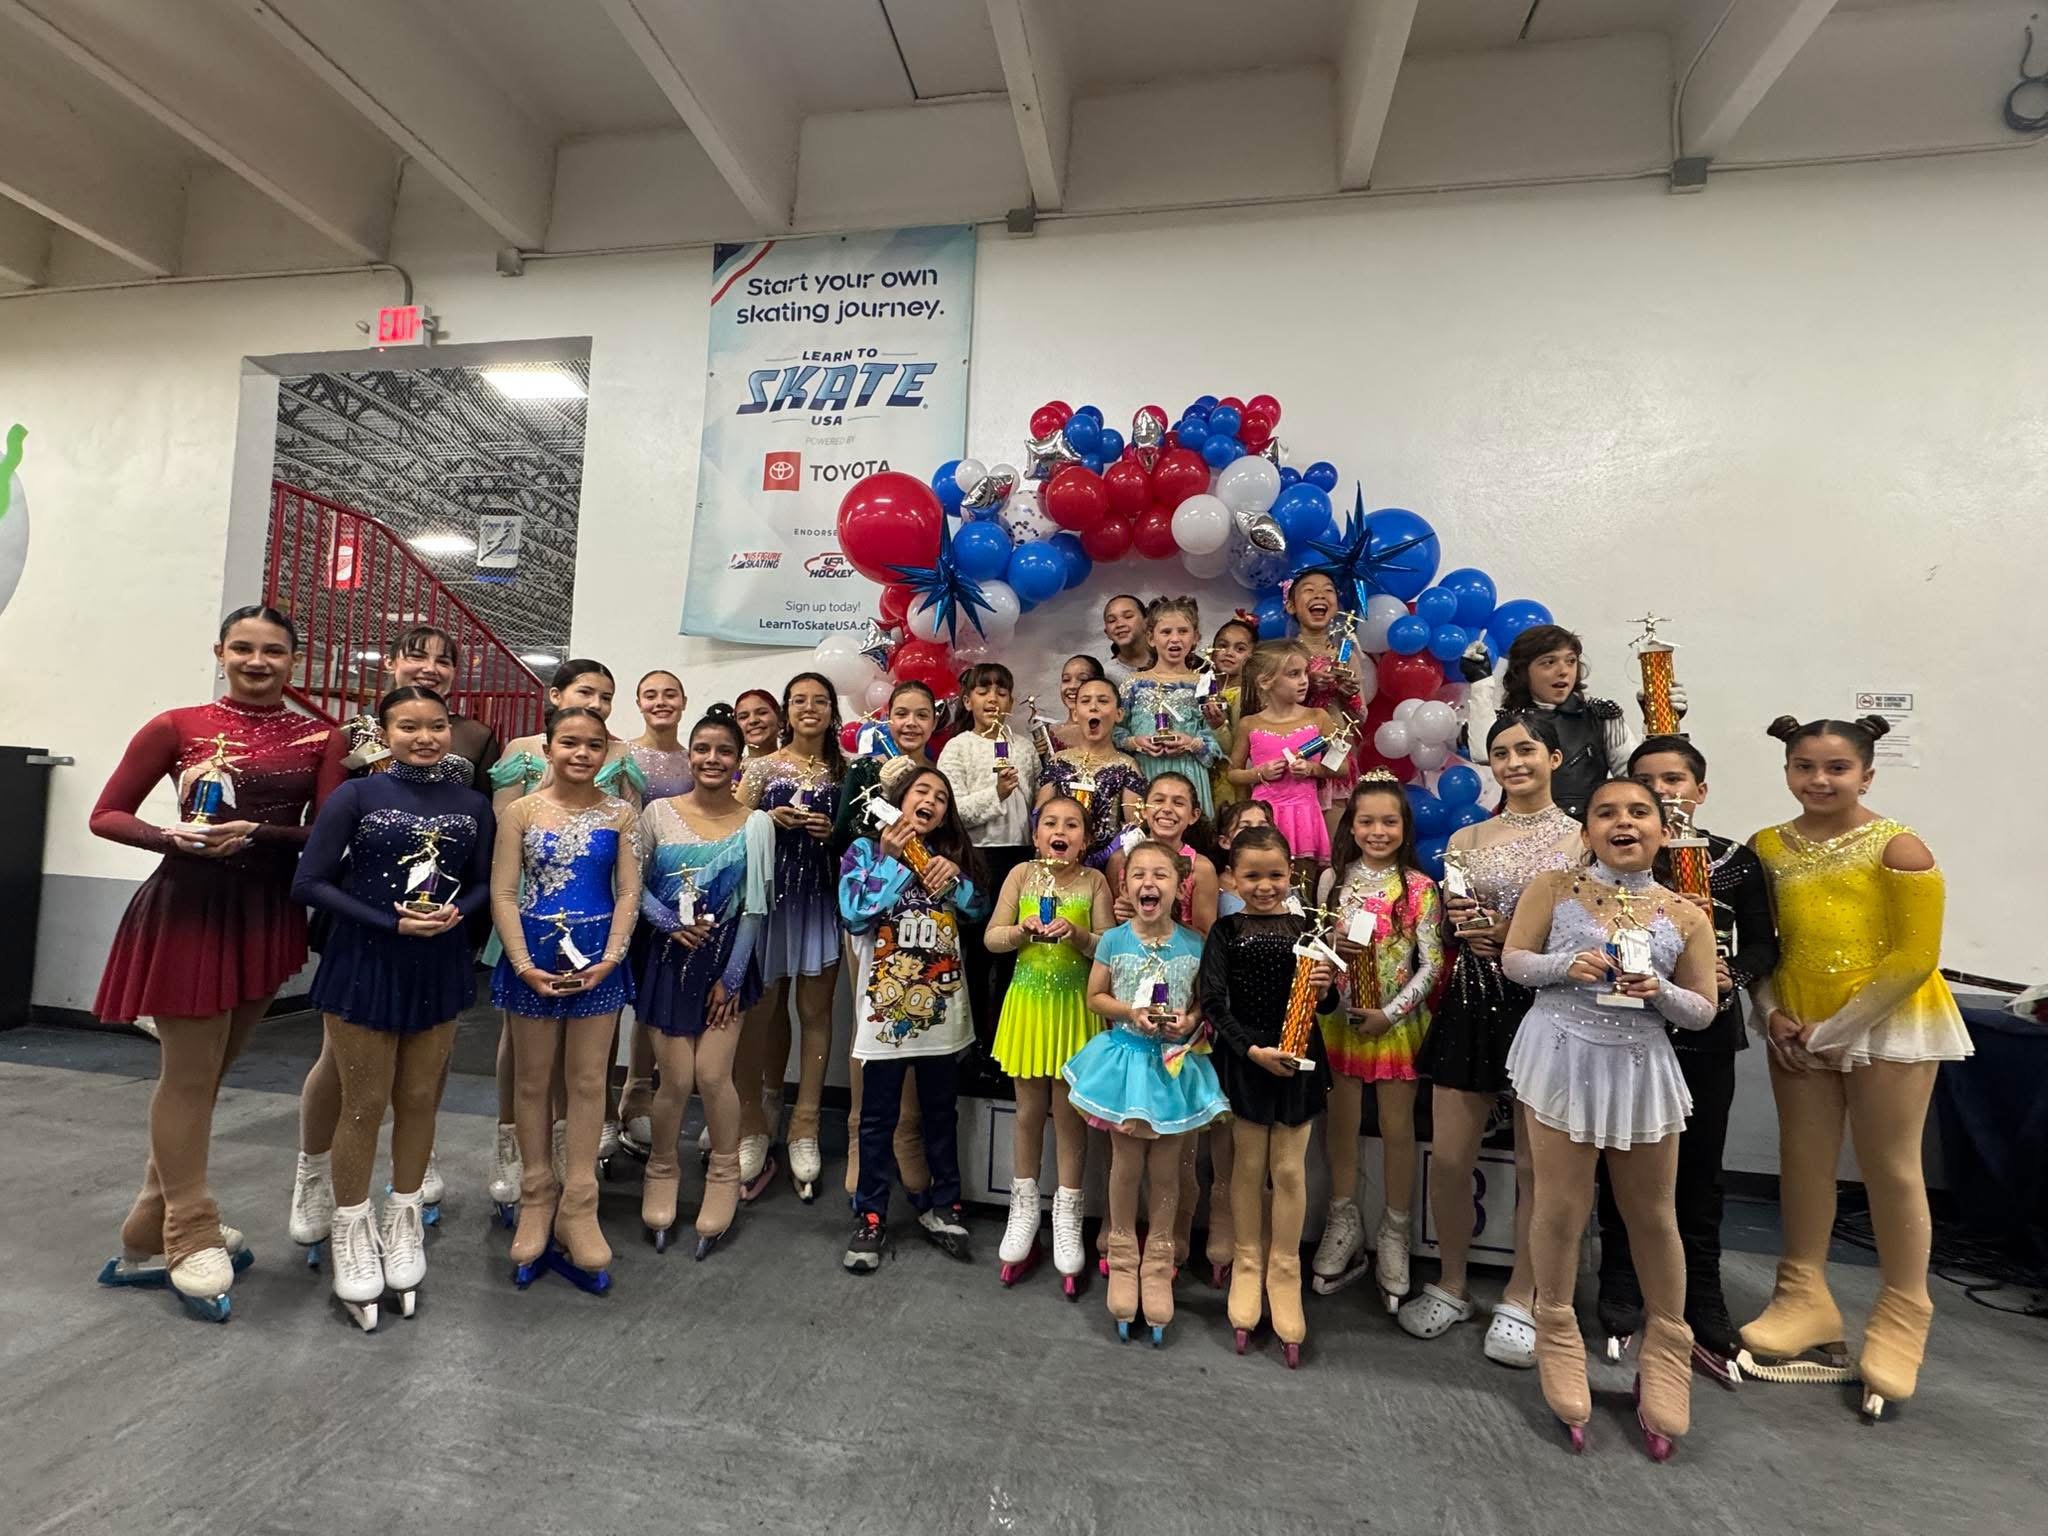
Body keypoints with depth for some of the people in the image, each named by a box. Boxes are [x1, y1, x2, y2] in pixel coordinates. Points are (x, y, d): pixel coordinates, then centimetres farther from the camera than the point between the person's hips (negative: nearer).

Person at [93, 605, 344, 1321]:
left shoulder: (320, 739, 3)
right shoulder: (176, 727, -3)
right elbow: (106, 815, 0)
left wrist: (257, 833, -18)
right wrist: (170, 838, -17)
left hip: (269, 914, 4)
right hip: (189, 908, -3)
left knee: (207, 1074, 14)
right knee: (189, 1076, 2)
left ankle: (151, 1234, 30)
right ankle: (192, 1239, 17)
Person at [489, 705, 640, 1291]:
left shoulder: (620, 814, 1)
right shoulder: (521, 812, -2)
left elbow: (628, 892, -1)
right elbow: (503, 894, -4)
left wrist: (610, 959, -12)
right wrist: (525, 965, -13)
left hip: (597, 958, 0)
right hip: (534, 956, 0)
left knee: (588, 1080, 6)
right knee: (534, 1080, 11)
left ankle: (577, 1207, 18)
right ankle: (536, 1195, 27)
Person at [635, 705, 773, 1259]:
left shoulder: (756, 824, -3)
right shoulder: (658, 812, -2)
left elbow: (755, 907, -2)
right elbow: (634, 883, 3)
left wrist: (730, 976, -4)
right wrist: (669, 921, -15)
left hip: (726, 959, 0)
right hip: (668, 958, 0)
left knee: (713, 1075, -3)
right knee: (676, 1079, 0)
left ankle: (723, 1177, 22)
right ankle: (661, 1171, 28)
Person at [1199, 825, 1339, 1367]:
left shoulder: (1306, 930, -2)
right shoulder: (1226, 932, -6)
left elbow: (1325, 1005, 4)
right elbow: (1212, 1002, -10)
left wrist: (1325, 990, -18)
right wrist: (1252, 1048, -18)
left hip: (1298, 1059, 1)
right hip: (1244, 1059, -1)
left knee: (1289, 1168, 9)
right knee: (1248, 1164, 12)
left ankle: (1284, 1271, 25)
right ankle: (1247, 1263, 29)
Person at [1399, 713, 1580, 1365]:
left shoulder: (1583, 839, 2)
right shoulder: (1465, 839, 9)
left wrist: (1513, 936, -14)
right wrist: (1459, 919, -8)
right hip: (1472, 1002, 2)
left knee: (1535, 1162, 7)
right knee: (1449, 1156, 6)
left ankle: (1520, 1300, 26)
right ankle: (1451, 1286, 26)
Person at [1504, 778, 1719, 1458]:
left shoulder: (1684, 915, 2)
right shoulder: (1553, 889, -2)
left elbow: (1703, 1012, 5)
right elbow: (1513, 960, 0)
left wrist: (1658, 991, -15)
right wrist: (1567, 966, -18)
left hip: (1639, 1067, 2)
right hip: (1563, 1058, -2)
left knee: (1652, 1213, 14)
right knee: (1562, 1207, 3)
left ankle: (1666, 1350, 35)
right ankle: (1557, 1336, 25)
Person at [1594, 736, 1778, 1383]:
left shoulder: (1736, 859, 2)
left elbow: (1763, 944, 4)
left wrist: (1734, 977, -15)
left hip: (1706, 1036, 1)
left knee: (1699, 1176, 10)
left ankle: (1702, 1316, 26)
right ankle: (1620, 1309, 25)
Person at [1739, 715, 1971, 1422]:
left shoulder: (1898, 849, -12)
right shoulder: (1768, 847, -1)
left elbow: (1915, 957, -14)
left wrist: (1837, 1029, -14)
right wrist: (1773, 1013, -6)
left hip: (1889, 1026, -4)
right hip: (1799, 1031, 4)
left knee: (1889, 1169, 5)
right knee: (1803, 1161, 11)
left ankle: (1901, 1321, 24)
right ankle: (1804, 1302, 26)